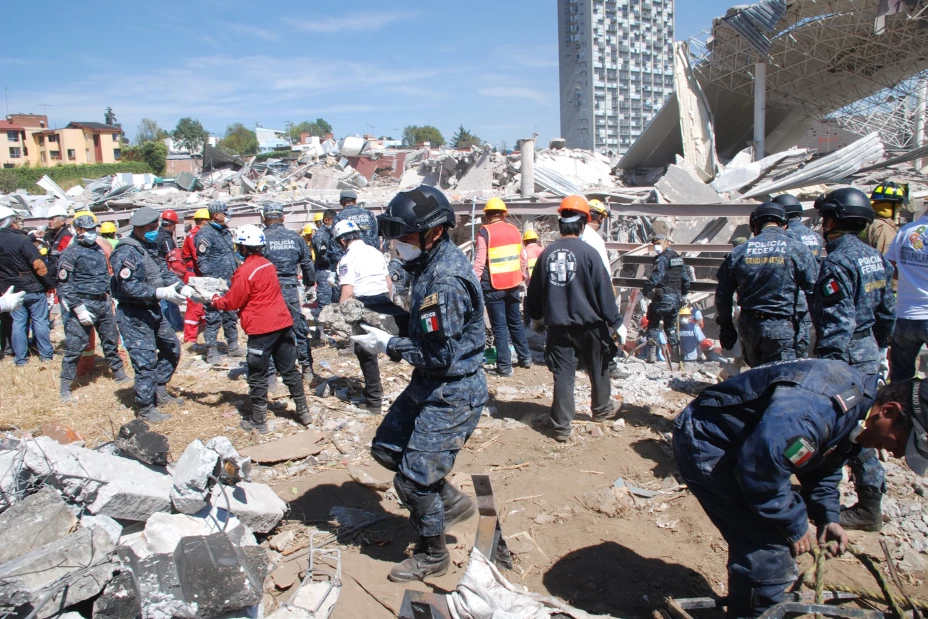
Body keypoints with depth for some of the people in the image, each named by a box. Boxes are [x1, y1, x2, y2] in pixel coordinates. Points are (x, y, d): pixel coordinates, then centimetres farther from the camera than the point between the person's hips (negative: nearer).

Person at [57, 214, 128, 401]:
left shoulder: (99, 249, 11)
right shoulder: (70, 253, -9)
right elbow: (64, 285, -13)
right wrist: (79, 308, -18)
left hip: (103, 303, 6)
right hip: (83, 303, -6)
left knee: (111, 340, 17)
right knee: (74, 346, -4)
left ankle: (118, 373, 32)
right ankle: (65, 387, 5)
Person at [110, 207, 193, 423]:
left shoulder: (151, 247, 10)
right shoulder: (126, 252, -19)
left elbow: (165, 272, 9)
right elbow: (129, 287, -27)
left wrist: (183, 287, -8)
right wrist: (161, 293, -32)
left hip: (153, 311, 9)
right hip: (133, 315, -9)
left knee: (171, 348, 17)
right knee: (146, 361, -7)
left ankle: (160, 392, 33)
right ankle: (145, 409, 6)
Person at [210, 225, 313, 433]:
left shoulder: (246, 270, -14)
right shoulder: (268, 265, 9)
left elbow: (232, 302, -8)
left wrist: (213, 300, 10)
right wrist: (229, 290, 18)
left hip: (262, 329, -7)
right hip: (283, 323, 7)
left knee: (257, 377, 5)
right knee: (290, 371, 15)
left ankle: (258, 421, 14)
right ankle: (303, 412, 22)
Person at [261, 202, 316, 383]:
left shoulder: (261, 239, -7)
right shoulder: (295, 238, 3)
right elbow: (307, 264, 9)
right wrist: (310, 286, 21)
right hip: (291, 291, 2)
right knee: (300, 330, 12)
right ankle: (307, 370, 16)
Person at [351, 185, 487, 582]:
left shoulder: (444, 281, -28)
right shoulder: (434, 262, 3)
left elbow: (439, 356, -26)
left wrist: (389, 346, -15)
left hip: (452, 394, -10)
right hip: (430, 385, 10)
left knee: (414, 479, 2)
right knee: (386, 448, 18)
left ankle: (433, 556, 26)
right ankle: (452, 502, 32)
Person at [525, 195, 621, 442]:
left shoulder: (547, 254, -1)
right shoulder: (588, 253, -13)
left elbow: (535, 290, 9)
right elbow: (604, 291, -10)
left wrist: (535, 315, 25)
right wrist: (614, 320, -1)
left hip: (558, 326, 2)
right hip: (588, 324, -2)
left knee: (563, 375, 6)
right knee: (598, 369, 20)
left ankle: (561, 426, 6)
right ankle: (601, 409, 39)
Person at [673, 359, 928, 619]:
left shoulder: (856, 411, 2)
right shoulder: (818, 407, -33)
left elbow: (823, 465, 16)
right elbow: (762, 469, -33)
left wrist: (828, 516, 2)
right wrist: (796, 525, -18)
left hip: (739, 444, 10)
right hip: (705, 444, -10)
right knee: (767, 549, -12)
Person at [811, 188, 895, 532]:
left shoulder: (837, 262, -18)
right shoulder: (876, 258, 10)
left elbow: (836, 323, -23)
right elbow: (886, 313, 16)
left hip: (845, 354, -9)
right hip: (870, 351, 9)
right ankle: (871, 500, 31)